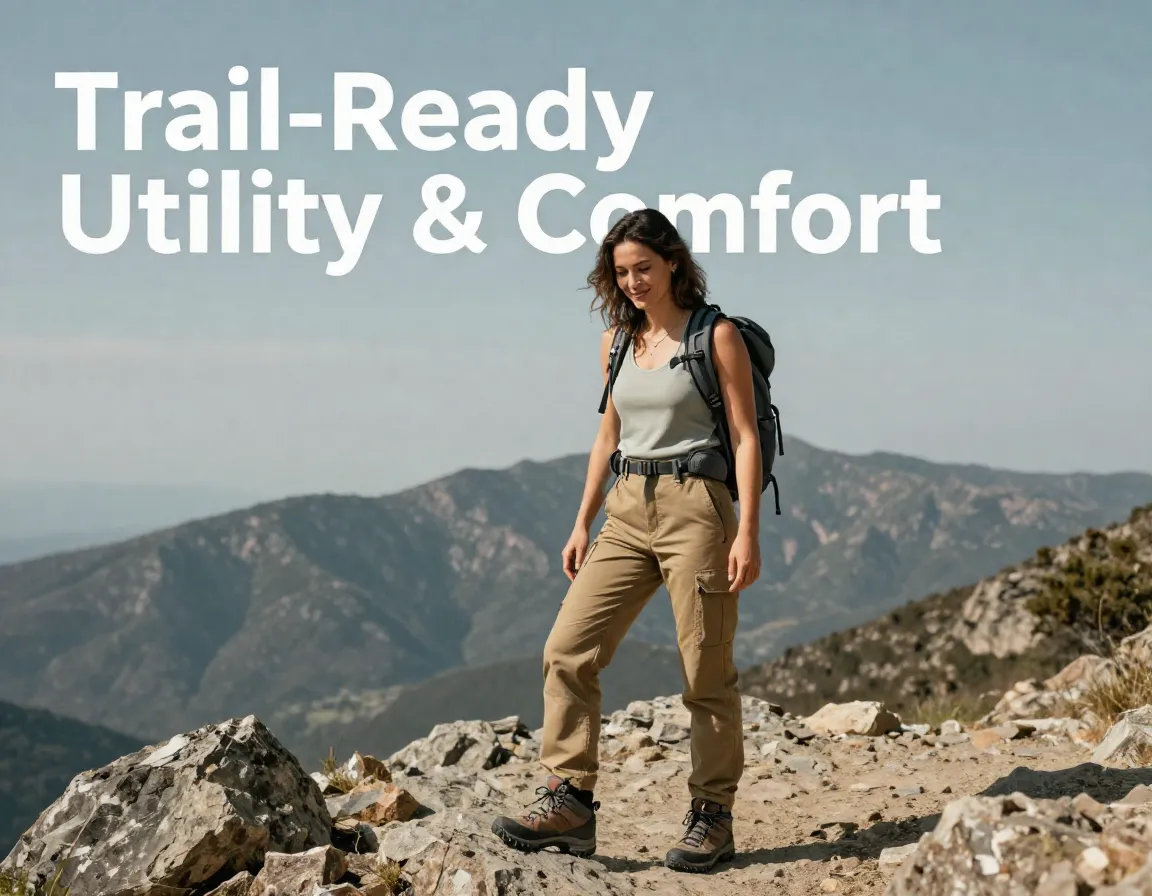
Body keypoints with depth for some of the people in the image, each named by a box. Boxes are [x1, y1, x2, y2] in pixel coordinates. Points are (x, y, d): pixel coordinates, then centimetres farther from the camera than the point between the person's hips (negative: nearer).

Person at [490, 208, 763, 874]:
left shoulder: (716, 336, -4)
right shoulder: (618, 342, 13)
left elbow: (747, 437, -6)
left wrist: (748, 532, -14)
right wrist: (582, 524, 15)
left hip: (695, 506, -6)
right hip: (628, 511, 6)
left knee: (707, 670, 0)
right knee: (568, 650, -5)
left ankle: (713, 818, 11)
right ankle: (570, 803, -1)